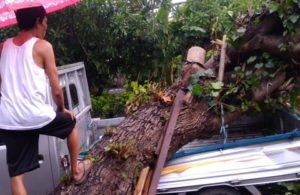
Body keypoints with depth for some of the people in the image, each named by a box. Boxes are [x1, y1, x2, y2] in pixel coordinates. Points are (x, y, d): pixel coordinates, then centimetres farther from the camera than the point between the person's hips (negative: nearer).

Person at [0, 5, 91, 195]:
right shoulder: (43, 46, -3)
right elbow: (56, 90, -3)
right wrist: (62, 109, 15)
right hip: (36, 115, -4)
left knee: (16, 175, 10)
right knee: (71, 123, 26)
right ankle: (76, 170, 39)